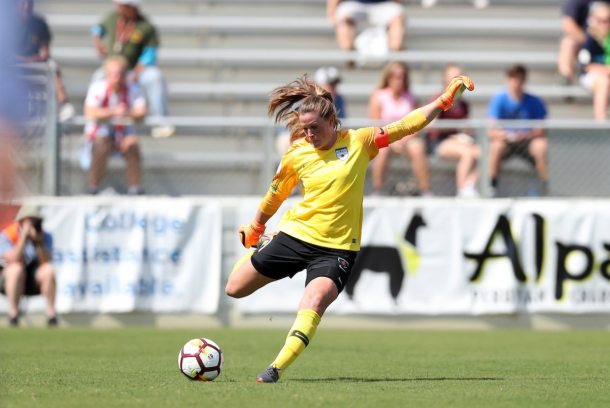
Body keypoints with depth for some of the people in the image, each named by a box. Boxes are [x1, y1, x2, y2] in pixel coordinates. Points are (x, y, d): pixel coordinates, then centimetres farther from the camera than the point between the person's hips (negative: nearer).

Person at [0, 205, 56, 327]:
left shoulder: (45, 237, -2)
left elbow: (45, 261, -16)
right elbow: (14, 260, -26)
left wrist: (38, 242, -29)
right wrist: (24, 237, -30)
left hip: (33, 282, 3)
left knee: (48, 270, -26)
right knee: (16, 269, -35)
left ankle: (51, 311, -18)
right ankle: (13, 313, -27)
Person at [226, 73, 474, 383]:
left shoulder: (358, 142, -3)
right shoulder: (296, 156, -1)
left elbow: (407, 125, -2)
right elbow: (275, 195, 15)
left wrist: (446, 99, -8)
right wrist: (255, 227, 27)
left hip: (337, 248, -2)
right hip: (296, 235, 2)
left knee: (314, 300, -30)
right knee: (235, 289, 12)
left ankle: (277, 368, -34)